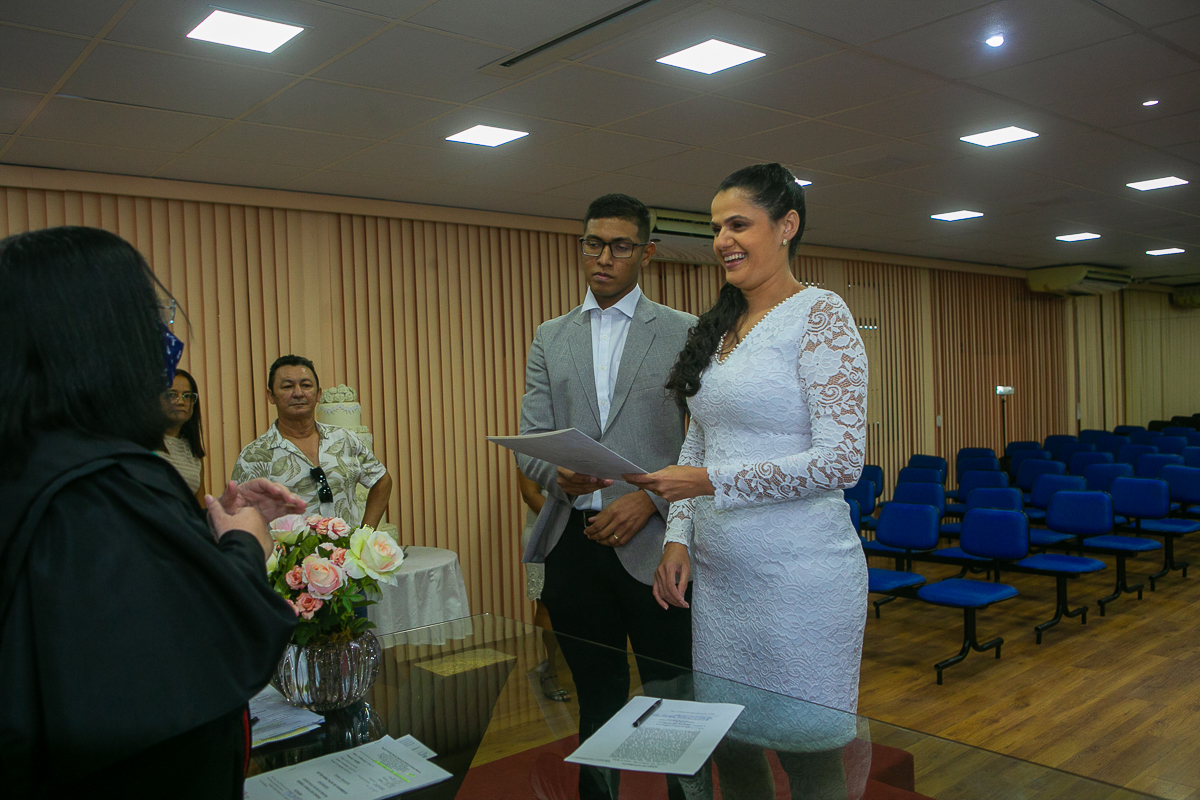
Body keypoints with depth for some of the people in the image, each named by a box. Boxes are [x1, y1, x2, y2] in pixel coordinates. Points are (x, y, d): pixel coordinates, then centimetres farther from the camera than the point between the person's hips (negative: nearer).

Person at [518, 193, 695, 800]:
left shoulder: (684, 333, 2)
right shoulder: (551, 338, 11)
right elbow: (529, 444, 6)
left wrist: (649, 499, -15)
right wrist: (558, 474, -15)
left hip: (652, 545, -3)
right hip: (575, 544, 3)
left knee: (674, 702, 6)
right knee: (596, 702, 16)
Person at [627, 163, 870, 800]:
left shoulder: (820, 314, -8)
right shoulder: (717, 328, 12)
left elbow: (842, 459, -17)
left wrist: (711, 481, -20)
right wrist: (679, 538, 4)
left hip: (797, 579, -6)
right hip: (716, 575, 7)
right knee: (728, 747, 15)